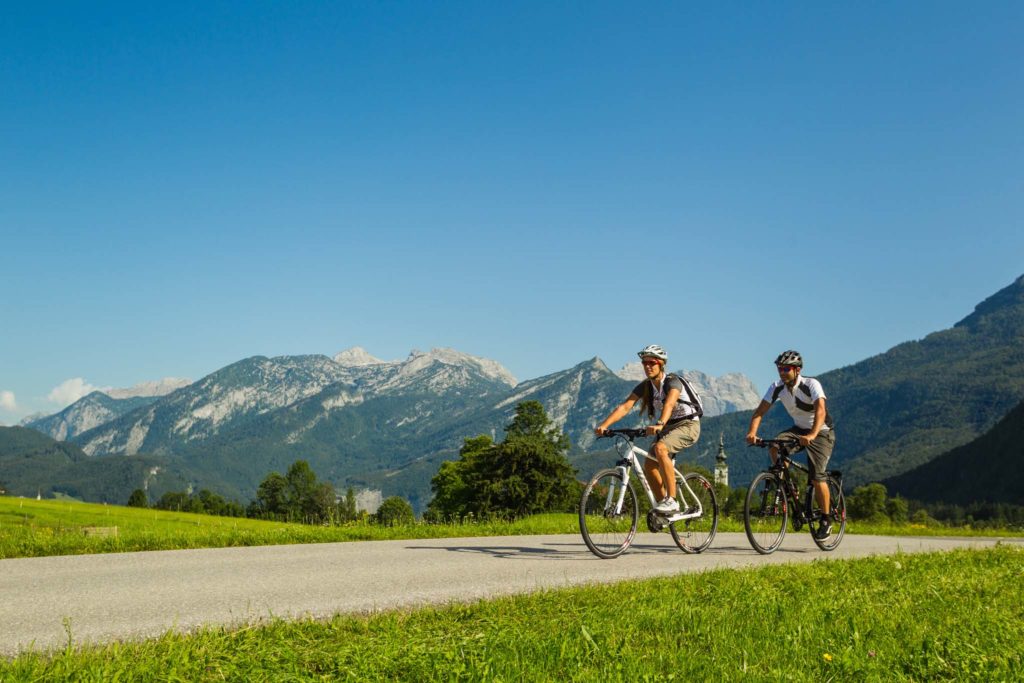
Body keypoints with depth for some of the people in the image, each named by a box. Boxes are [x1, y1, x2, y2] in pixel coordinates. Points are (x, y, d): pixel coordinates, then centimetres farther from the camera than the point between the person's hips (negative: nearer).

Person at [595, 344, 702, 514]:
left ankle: (671, 501, -29)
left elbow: (669, 404, -40)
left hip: (687, 424, -7)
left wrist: (660, 425, -59)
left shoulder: (673, 382, -20)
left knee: (660, 448, -32)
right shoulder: (644, 386, -2)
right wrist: (604, 425, -29)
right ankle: (663, 507, 5)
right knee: (649, 465, -9)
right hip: (667, 428, 7)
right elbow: (625, 406, -14)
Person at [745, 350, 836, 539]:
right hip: (799, 429, 5)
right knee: (774, 446, -25)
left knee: (817, 477, -16)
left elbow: (820, 410, -38)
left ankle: (825, 520, 2)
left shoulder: (811, 384, -24)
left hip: (821, 433, -5)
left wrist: (812, 435, -55)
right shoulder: (777, 387, -10)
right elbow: (760, 411, -15)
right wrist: (752, 432, -34)